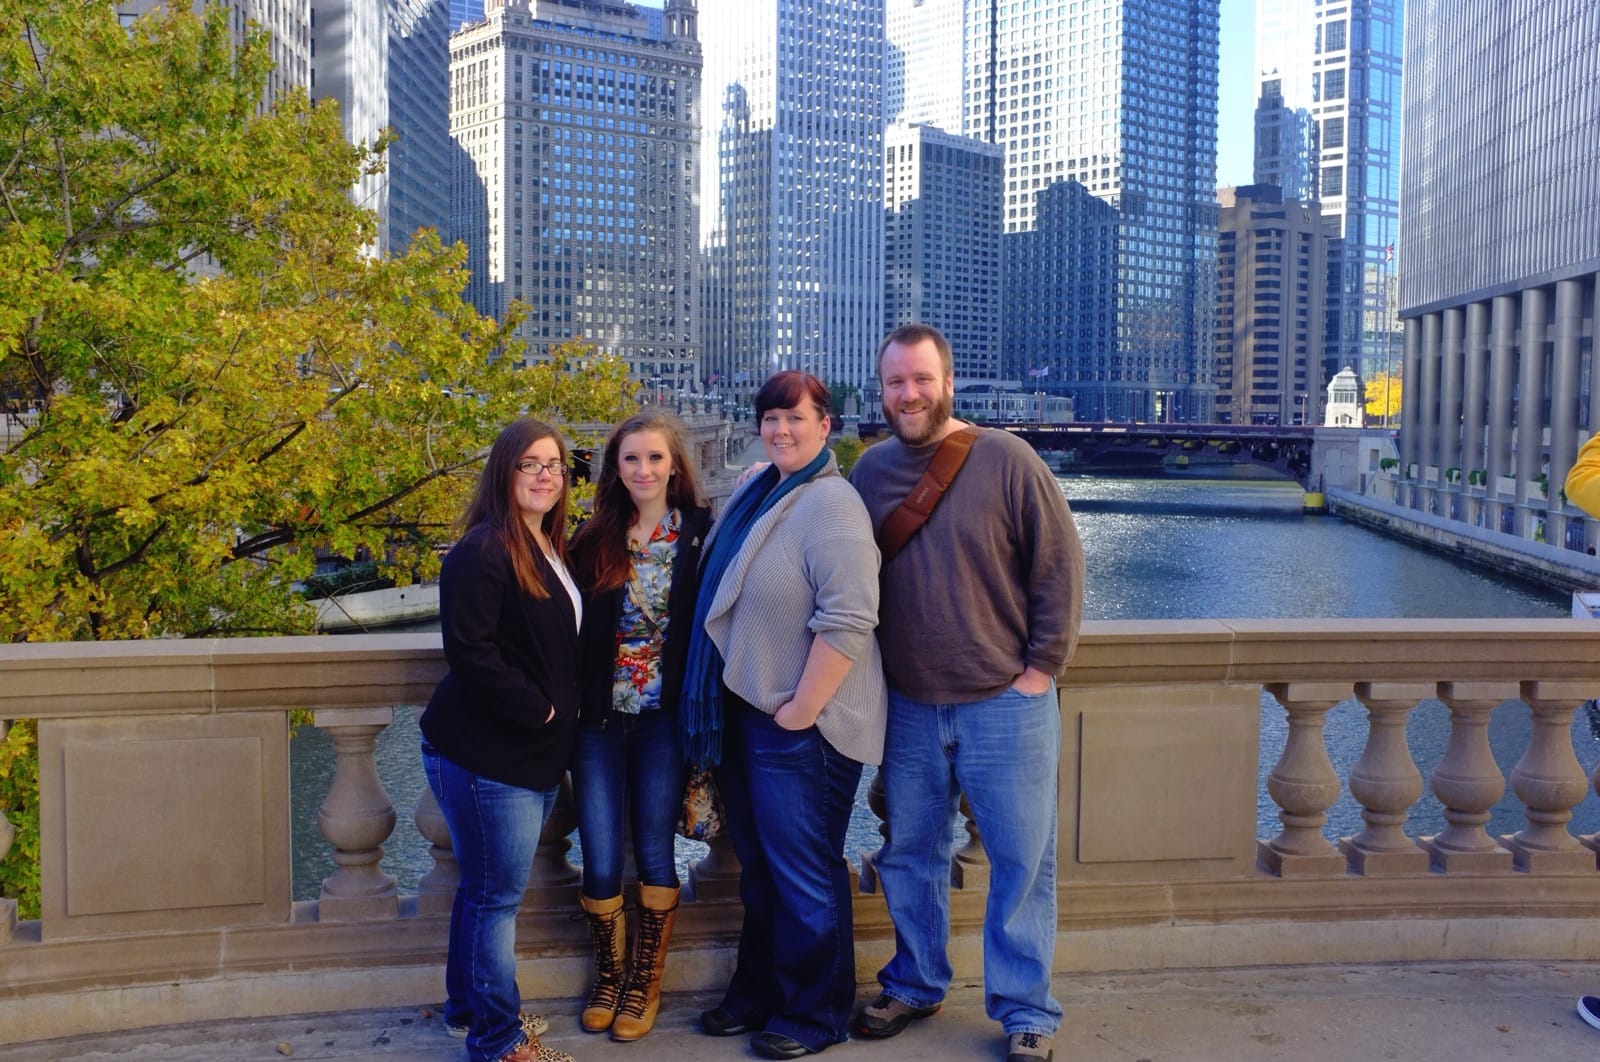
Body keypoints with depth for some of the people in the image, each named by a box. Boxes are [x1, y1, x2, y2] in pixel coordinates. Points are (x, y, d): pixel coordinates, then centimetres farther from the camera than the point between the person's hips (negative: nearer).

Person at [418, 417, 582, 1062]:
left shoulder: (551, 550, 12)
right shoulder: (484, 551, -16)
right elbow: (470, 652, -23)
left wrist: (562, 720, 7)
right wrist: (539, 711, -16)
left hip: (535, 753, 9)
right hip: (487, 754, -9)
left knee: (487, 887, 21)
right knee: (497, 895, 1)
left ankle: (469, 1006, 36)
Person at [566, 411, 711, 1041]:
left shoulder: (700, 534, -4)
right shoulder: (593, 539, 2)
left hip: (663, 718, -2)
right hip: (599, 718, 2)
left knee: (654, 853, 7)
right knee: (600, 860, 5)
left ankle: (646, 981, 25)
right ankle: (608, 975, 28)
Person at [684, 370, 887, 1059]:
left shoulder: (831, 506, -17)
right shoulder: (755, 491, 10)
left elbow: (847, 624, -26)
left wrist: (800, 710, -21)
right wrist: (716, 705, 17)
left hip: (801, 725, -8)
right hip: (744, 713, 8)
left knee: (804, 875, 6)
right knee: (759, 867, 20)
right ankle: (757, 993, 37)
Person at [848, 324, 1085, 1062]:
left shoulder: (1004, 460, -9)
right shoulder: (870, 470, 4)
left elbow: (1059, 565, -7)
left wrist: (1042, 666, -8)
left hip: (1005, 703, -4)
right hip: (909, 706, 4)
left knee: (1022, 861, 4)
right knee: (909, 856, 15)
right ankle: (914, 986, 33)